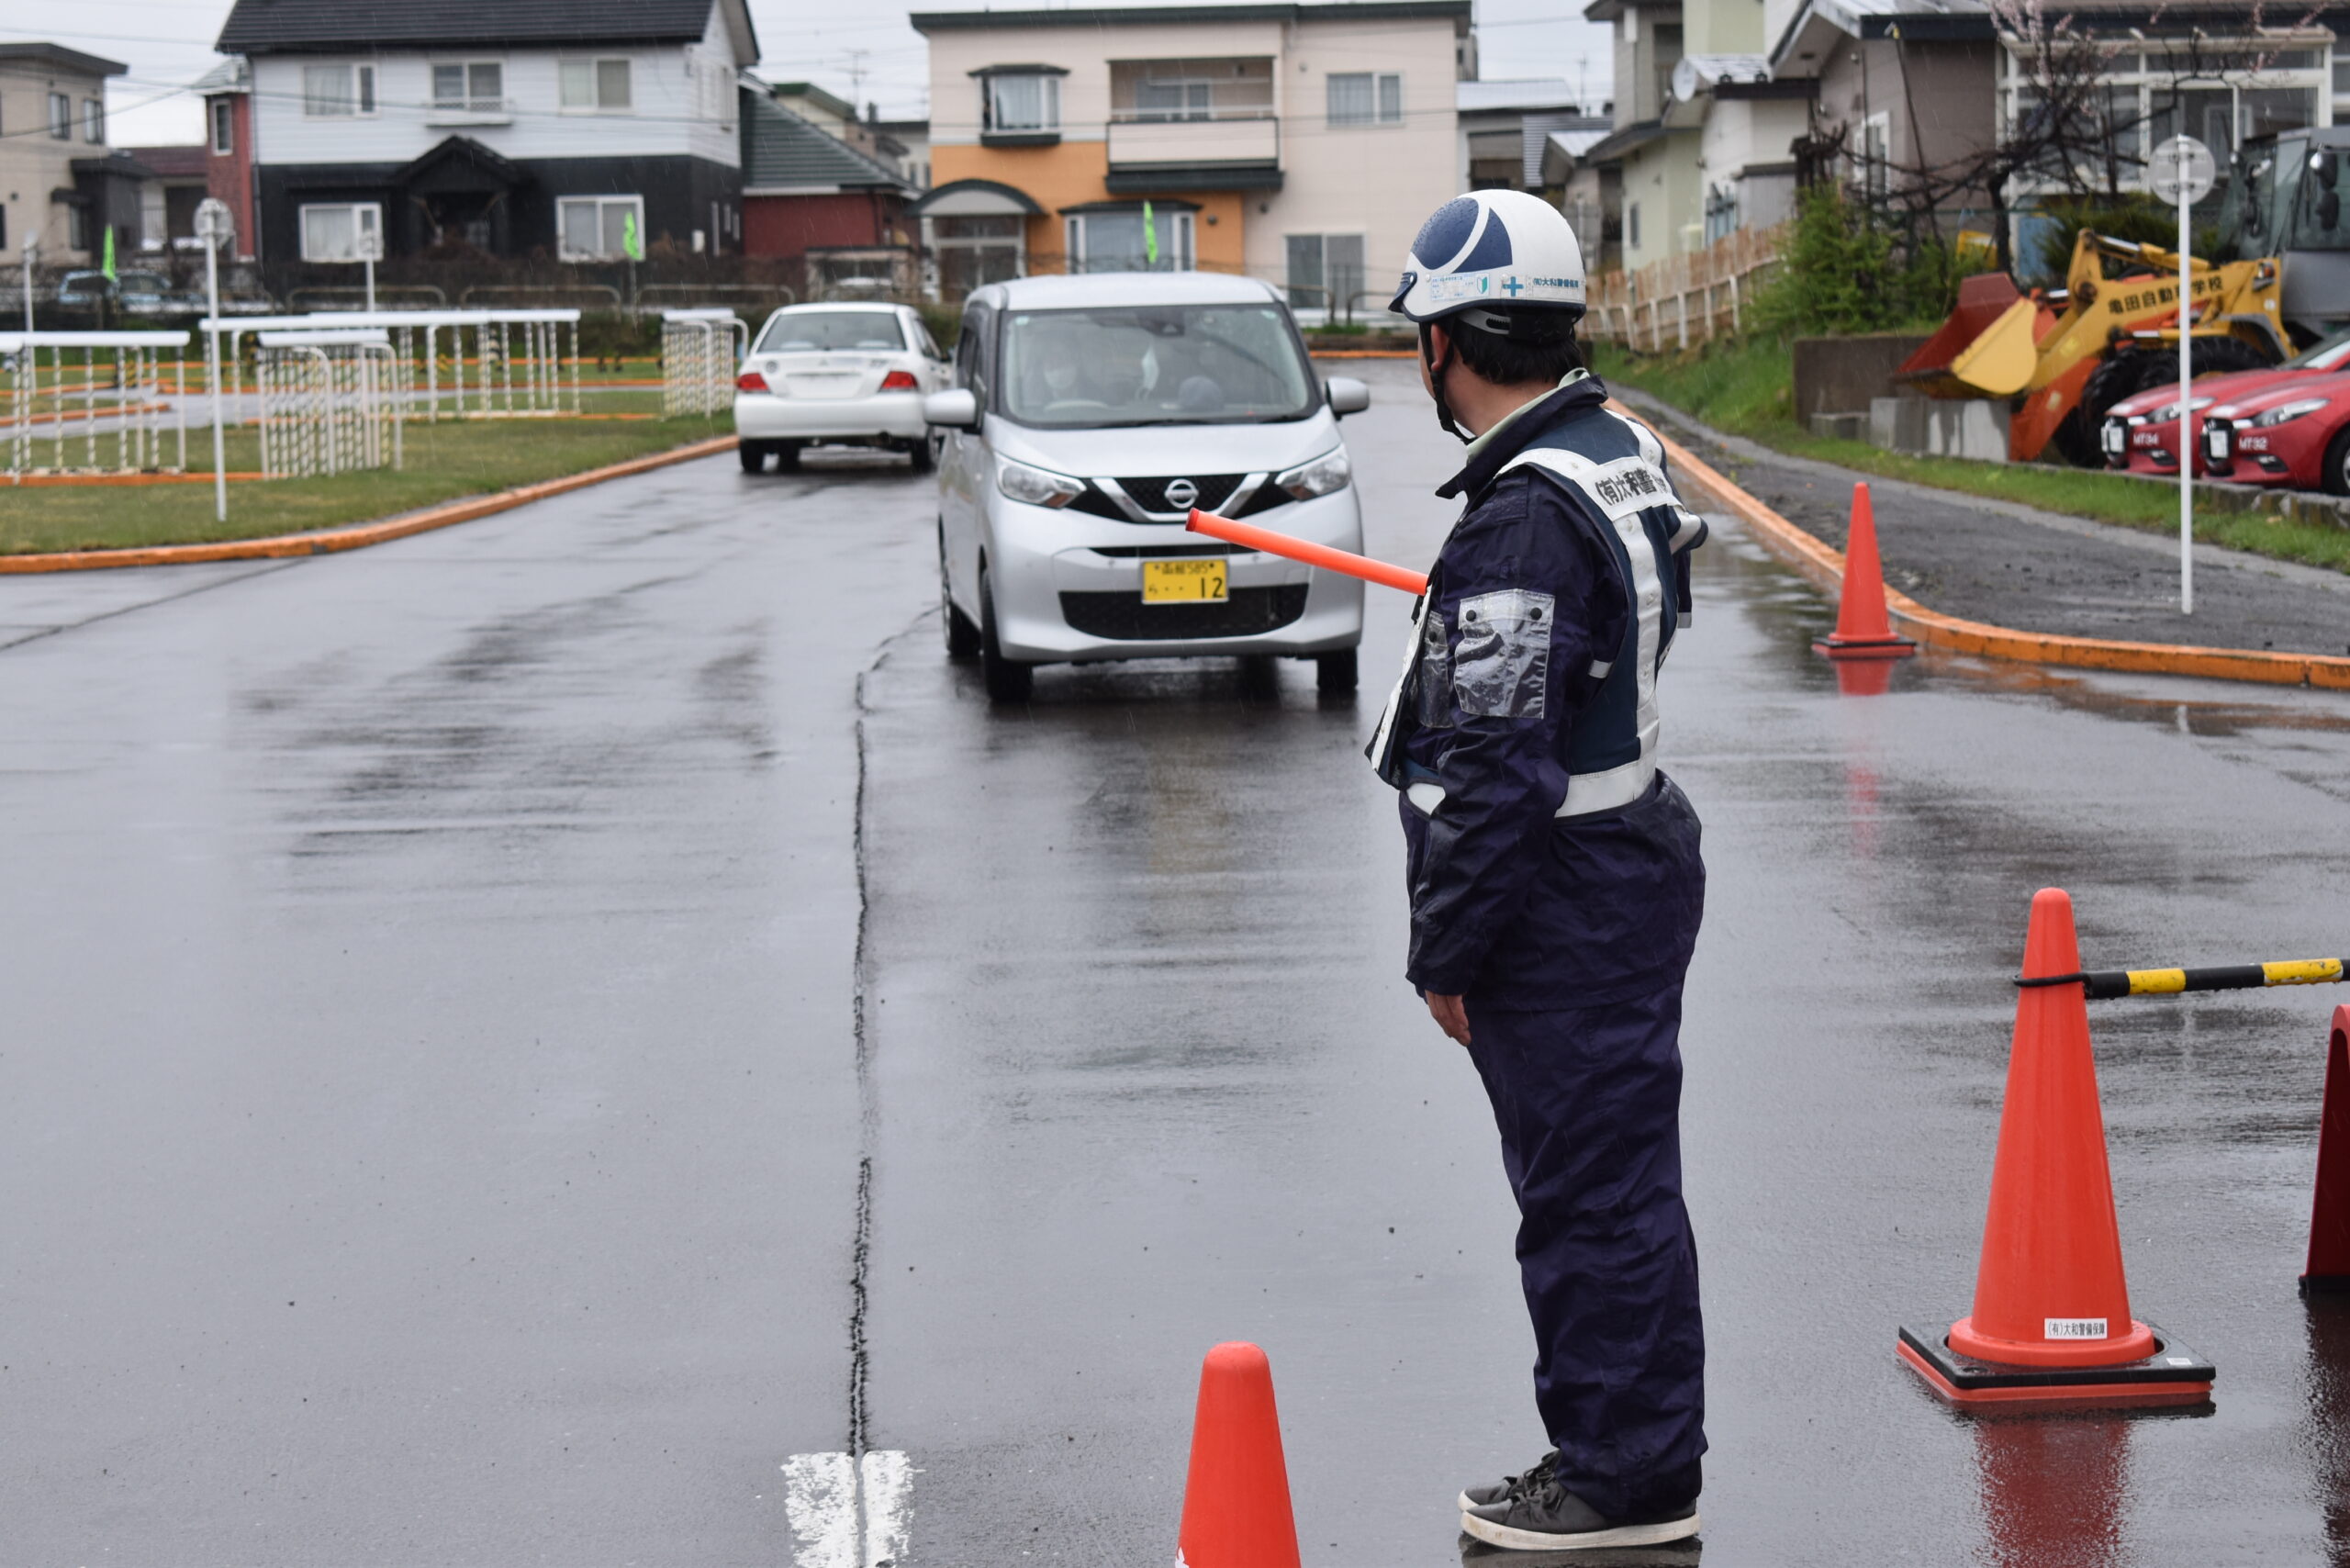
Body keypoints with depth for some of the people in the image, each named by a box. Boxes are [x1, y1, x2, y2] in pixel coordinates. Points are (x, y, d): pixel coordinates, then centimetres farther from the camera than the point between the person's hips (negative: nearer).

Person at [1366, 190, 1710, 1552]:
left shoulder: (1527, 518, -23)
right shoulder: (1623, 455, 9)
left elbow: (1496, 766, -23)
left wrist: (1445, 948, -15)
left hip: (1564, 903, -10)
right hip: (1632, 860, 10)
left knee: (1592, 1196, -1)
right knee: (1616, 1189, 17)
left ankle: (1630, 1478, 8)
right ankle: (1626, 1461, 27)